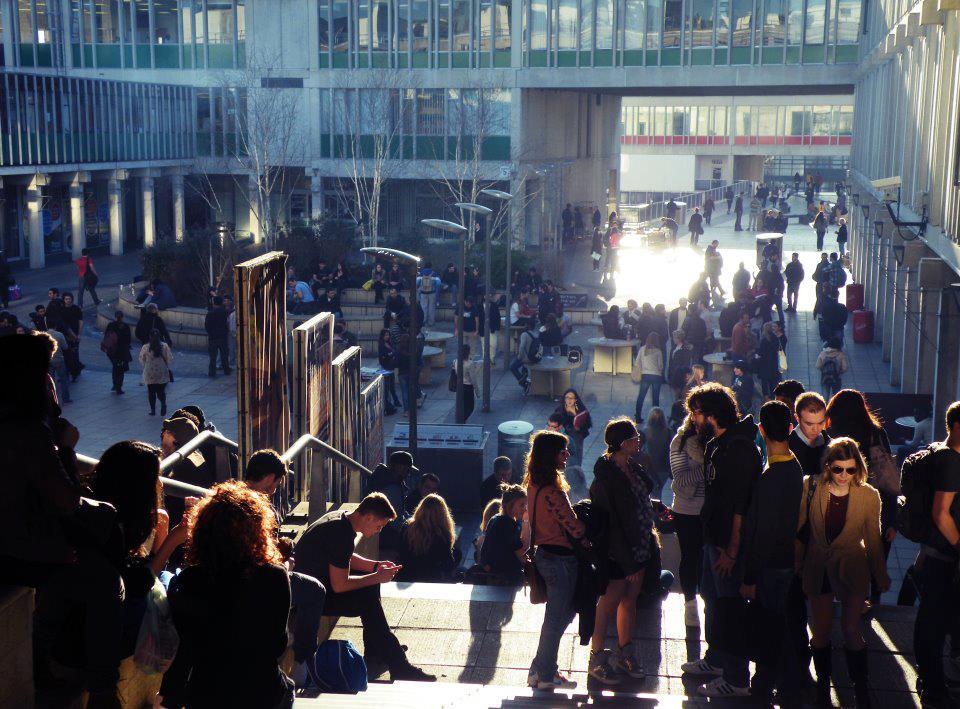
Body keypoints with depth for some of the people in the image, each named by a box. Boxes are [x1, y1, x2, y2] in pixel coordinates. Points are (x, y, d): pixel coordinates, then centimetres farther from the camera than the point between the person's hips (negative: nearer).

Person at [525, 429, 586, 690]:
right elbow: (575, 529, -21)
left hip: (544, 554, 9)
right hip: (559, 559, -9)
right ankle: (546, 675, 16)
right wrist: (591, 525, -1)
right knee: (556, 619, 4)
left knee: (565, 613, 20)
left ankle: (539, 669, 25)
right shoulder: (551, 491, -25)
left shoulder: (534, 485, 6)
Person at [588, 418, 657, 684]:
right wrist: (628, 561, -22)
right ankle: (597, 658, 16)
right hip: (617, 551, -8)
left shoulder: (633, 467, 5)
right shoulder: (605, 478, -22)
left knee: (630, 599, 16)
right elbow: (611, 522, -22)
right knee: (610, 602, 3)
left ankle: (625, 653, 30)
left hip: (639, 546, 8)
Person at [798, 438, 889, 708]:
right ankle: (823, 683, 31)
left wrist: (881, 576, 9)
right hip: (818, 571, 1)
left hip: (851, 571, -1)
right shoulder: (812, 488, -10)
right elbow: (796, 525, -1)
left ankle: (861, 687, 18)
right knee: (820, 630, 10)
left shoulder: (869, 496, -10)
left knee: (850, 629, -2)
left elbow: (873, 539, 2)